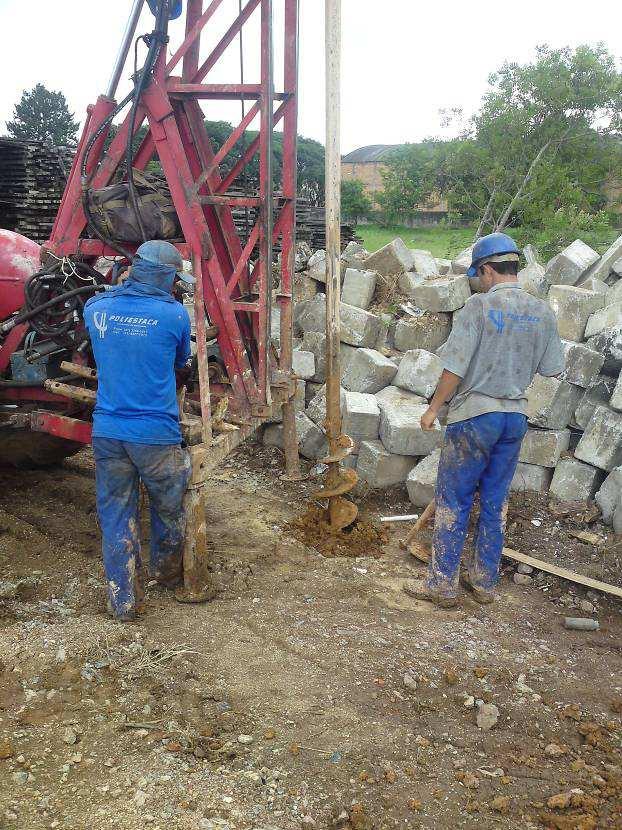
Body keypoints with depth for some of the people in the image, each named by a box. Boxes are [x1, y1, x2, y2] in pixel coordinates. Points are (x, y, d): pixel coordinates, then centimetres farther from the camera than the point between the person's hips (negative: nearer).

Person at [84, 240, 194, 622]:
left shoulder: (96, 308, -1)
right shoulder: (174, 314, -10)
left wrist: (124, 286, 30)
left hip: (107, 431, 3)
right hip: (157, 434, -3)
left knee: (116, 516, 13)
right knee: (169, 509, 21)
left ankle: (123, 602, 20)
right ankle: (168, 573, 41)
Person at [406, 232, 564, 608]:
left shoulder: (480, 305, -14)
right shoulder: (543, 312, 2)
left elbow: (455, 368, -15)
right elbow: (553, 369, 9)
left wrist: (434, 408, -4)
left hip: (475, 415, -5)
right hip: (517, 416, 6)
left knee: (454, 500, 4)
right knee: (496, 501, 15)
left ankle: (443, 584, 10)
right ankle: (485, 580, 24)